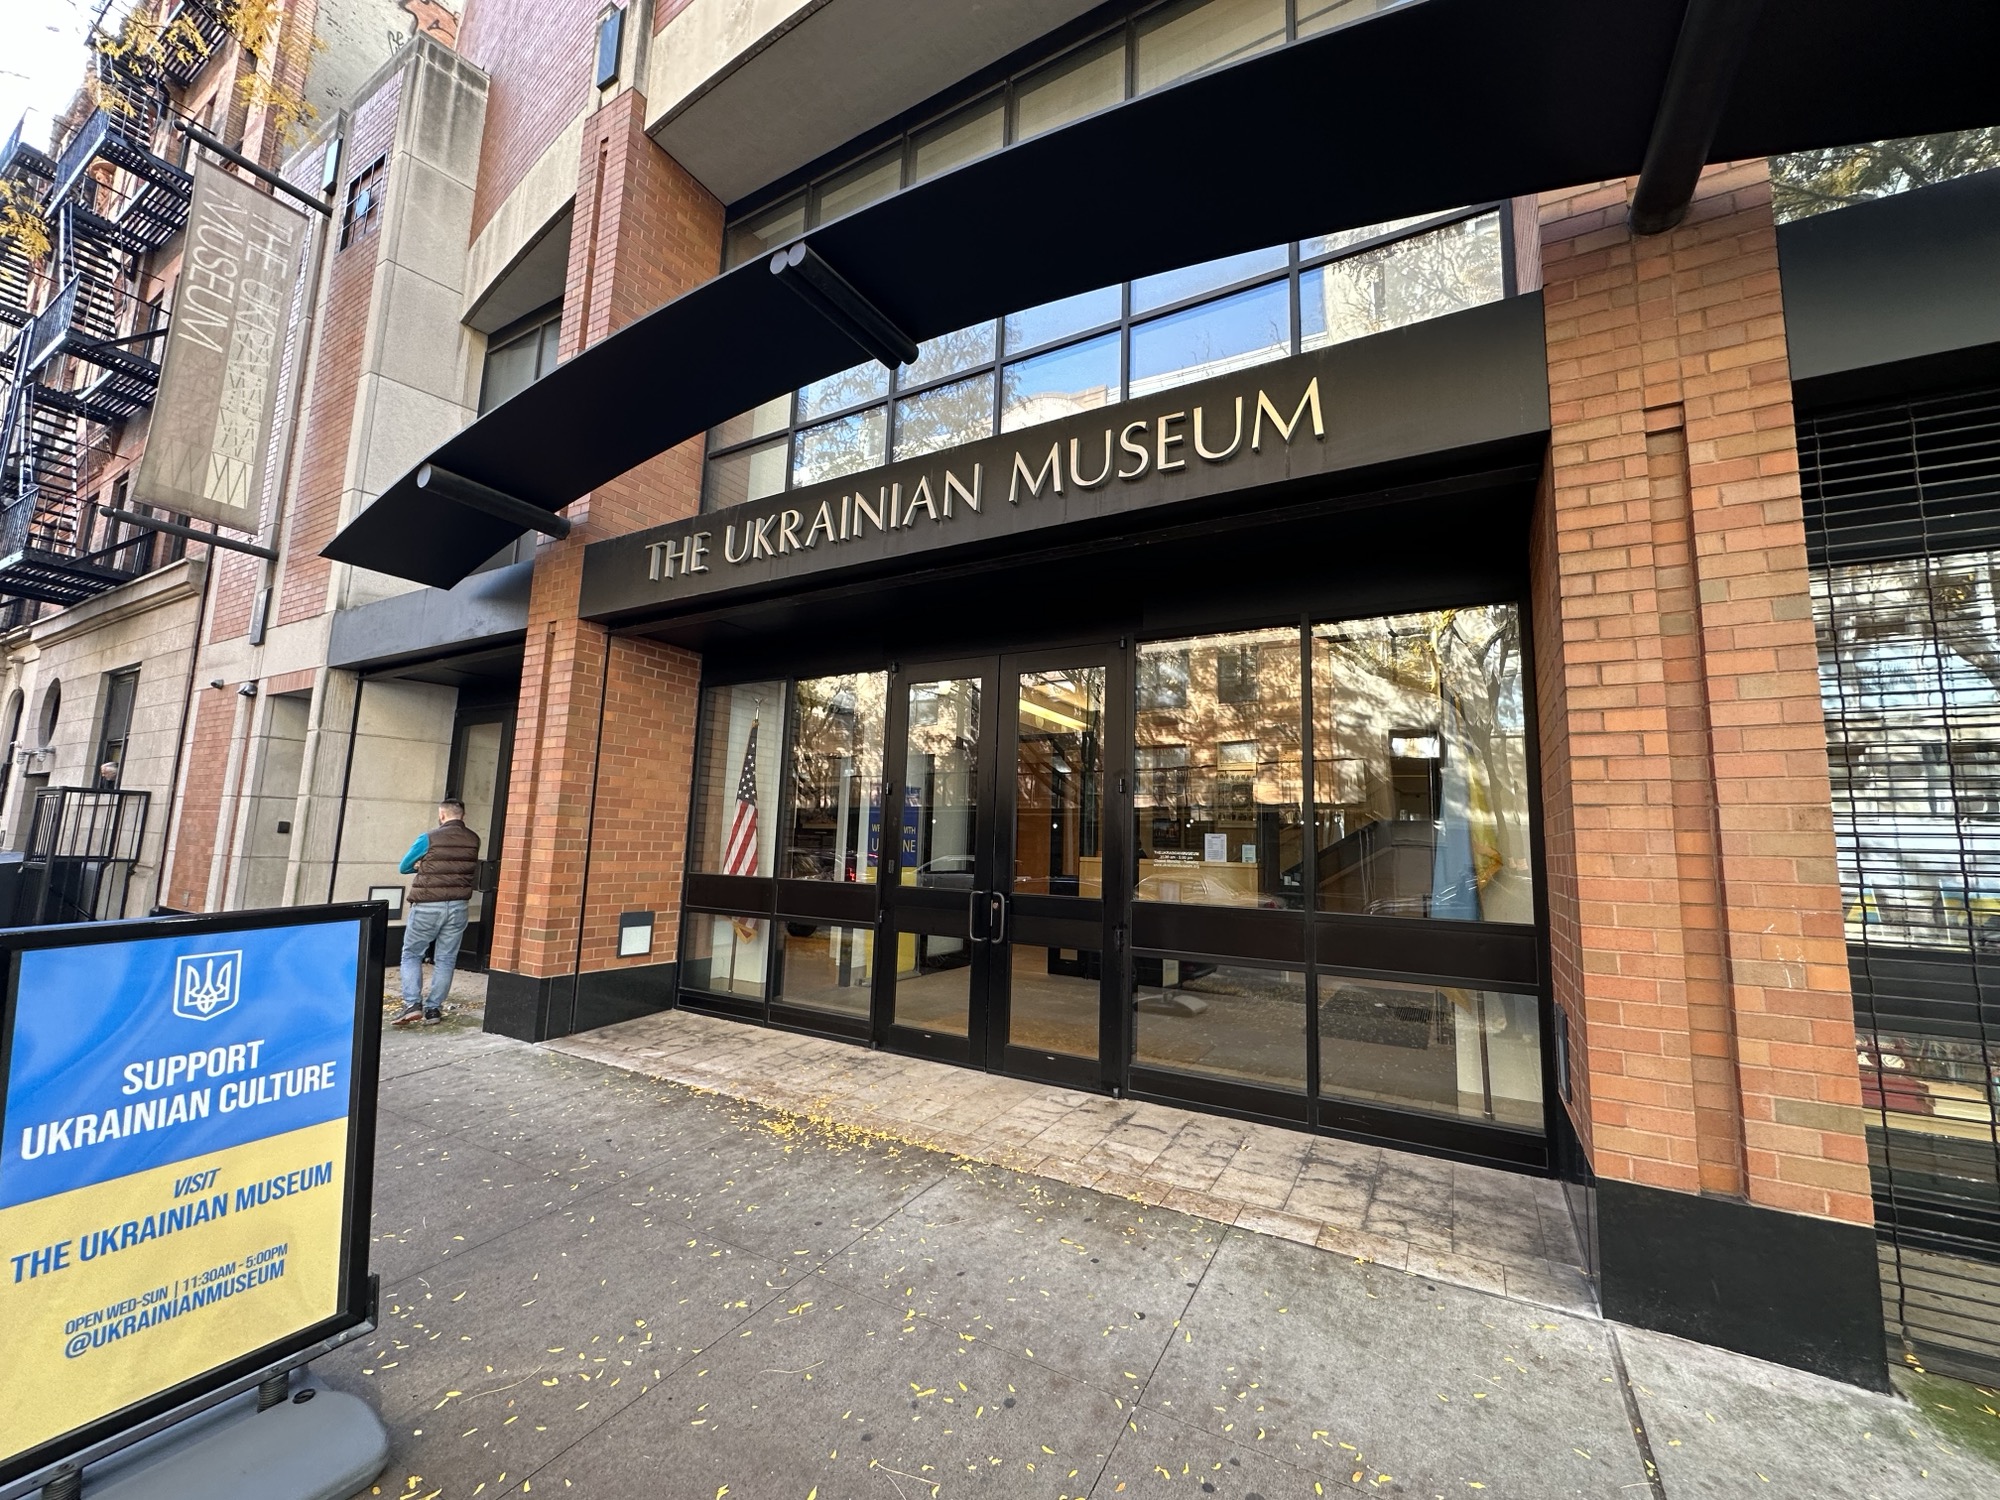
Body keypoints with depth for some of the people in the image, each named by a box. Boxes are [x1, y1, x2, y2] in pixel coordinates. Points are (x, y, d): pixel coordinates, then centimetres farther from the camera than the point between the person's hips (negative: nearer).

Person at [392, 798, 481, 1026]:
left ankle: (412, 1004, 2)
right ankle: (434, 1008, 12)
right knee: (446, 959, 10)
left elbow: (403, 867, 5)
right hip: (458, 907, 3)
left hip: (427, 907, -3)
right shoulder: (473, 840, 1)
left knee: (411, 955, 13)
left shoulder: (429, 839, -9)